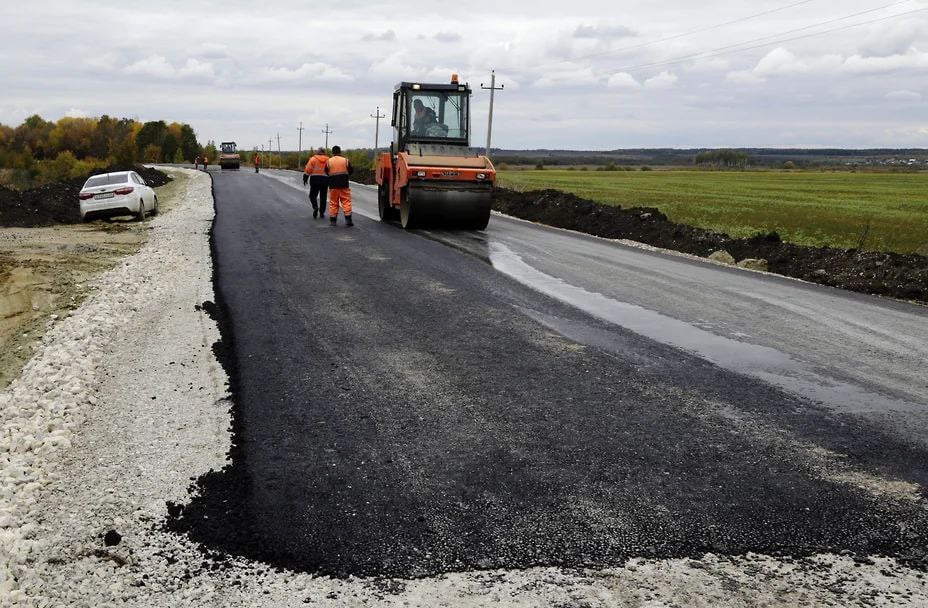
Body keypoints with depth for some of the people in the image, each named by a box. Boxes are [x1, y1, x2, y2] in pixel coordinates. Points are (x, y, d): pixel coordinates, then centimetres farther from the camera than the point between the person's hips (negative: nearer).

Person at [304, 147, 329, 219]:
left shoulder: (313, 159, -1)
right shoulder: (328, 160, 7)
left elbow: (308, 169, -5)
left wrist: (305, 179, 2)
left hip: (315, 180, -2)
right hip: (325, 180, 2)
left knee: (313, 195, 9)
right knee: (323, 197, 11)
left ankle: (315, 207, -16)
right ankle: (322, 213, 13)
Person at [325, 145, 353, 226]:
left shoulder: (328, 161, 0)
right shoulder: (346, 160, -1)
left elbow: (326, 172, 10)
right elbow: (351, 171, 8)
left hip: (333, 186, 1)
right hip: (344, 185, -1)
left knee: (333, 203, 7)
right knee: (346, 202, 3)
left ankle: (332, 220, 7)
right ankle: (348, 219, -4)